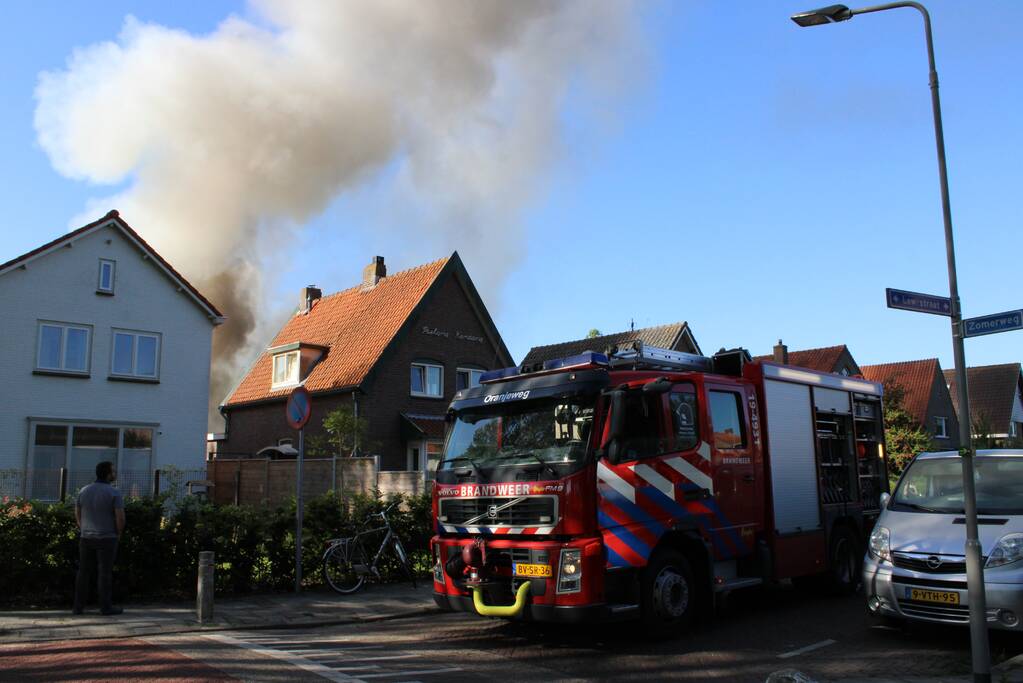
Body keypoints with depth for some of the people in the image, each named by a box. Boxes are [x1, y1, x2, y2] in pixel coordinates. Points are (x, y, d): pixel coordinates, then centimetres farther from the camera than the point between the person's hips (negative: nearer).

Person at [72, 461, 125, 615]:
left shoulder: (84, 491, 2)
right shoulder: (114, 493, -14)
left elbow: (77, 514, 9)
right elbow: (120, 517, -17)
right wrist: (118, 533, 1)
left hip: (86, 538, 5)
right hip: (107, 539, -5)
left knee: (84, 572, 11)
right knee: (105, 573, 0)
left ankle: (78, 606, 14)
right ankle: (106, 606, 4)